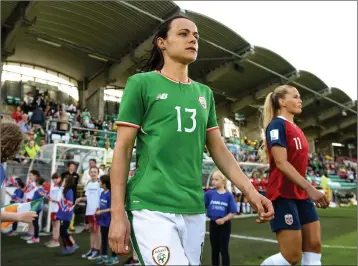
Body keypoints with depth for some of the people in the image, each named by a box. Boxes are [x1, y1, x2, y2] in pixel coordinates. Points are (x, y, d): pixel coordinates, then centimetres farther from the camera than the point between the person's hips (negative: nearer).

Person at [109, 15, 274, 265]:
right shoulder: (141, 83, -2)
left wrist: (250, 190, 1)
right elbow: (123, 149, -4)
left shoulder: (204, 93, 12)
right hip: (152, 207, -5)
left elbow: (219, 149, 13)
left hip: (194, 209, 5)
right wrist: (118, 214, -8)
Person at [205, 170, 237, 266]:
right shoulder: (209, 193, -5)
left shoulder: (229, 195, -10)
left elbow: (233, 212, -9)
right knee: (214, 249, 16)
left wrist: (224, 219, -20)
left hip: (225, 225, -2)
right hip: (213, 224, 2)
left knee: (224, 250, 7)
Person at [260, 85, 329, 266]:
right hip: (283, 195, -9)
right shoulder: (277, 124, -11)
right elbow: (281, 163, -22)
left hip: (301, 194, 9)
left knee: (314, 247, 8)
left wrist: (308, 189, 19)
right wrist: (310, 188, -26)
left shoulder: (296, 128, 16)